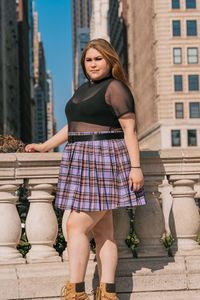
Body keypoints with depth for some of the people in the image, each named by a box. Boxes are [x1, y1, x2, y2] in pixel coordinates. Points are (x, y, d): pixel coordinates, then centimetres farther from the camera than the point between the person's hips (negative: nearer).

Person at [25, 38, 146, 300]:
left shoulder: (115, 88, -6)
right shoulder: (84, 89, 21)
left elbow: (130, 128, -12)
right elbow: (73, 126, 27)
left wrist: (135, 167, -18)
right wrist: (45, 146, 23)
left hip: (104, 162, -9)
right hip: (84, 163, 9)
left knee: (76, 225, -13)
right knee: (102, 231, 5)